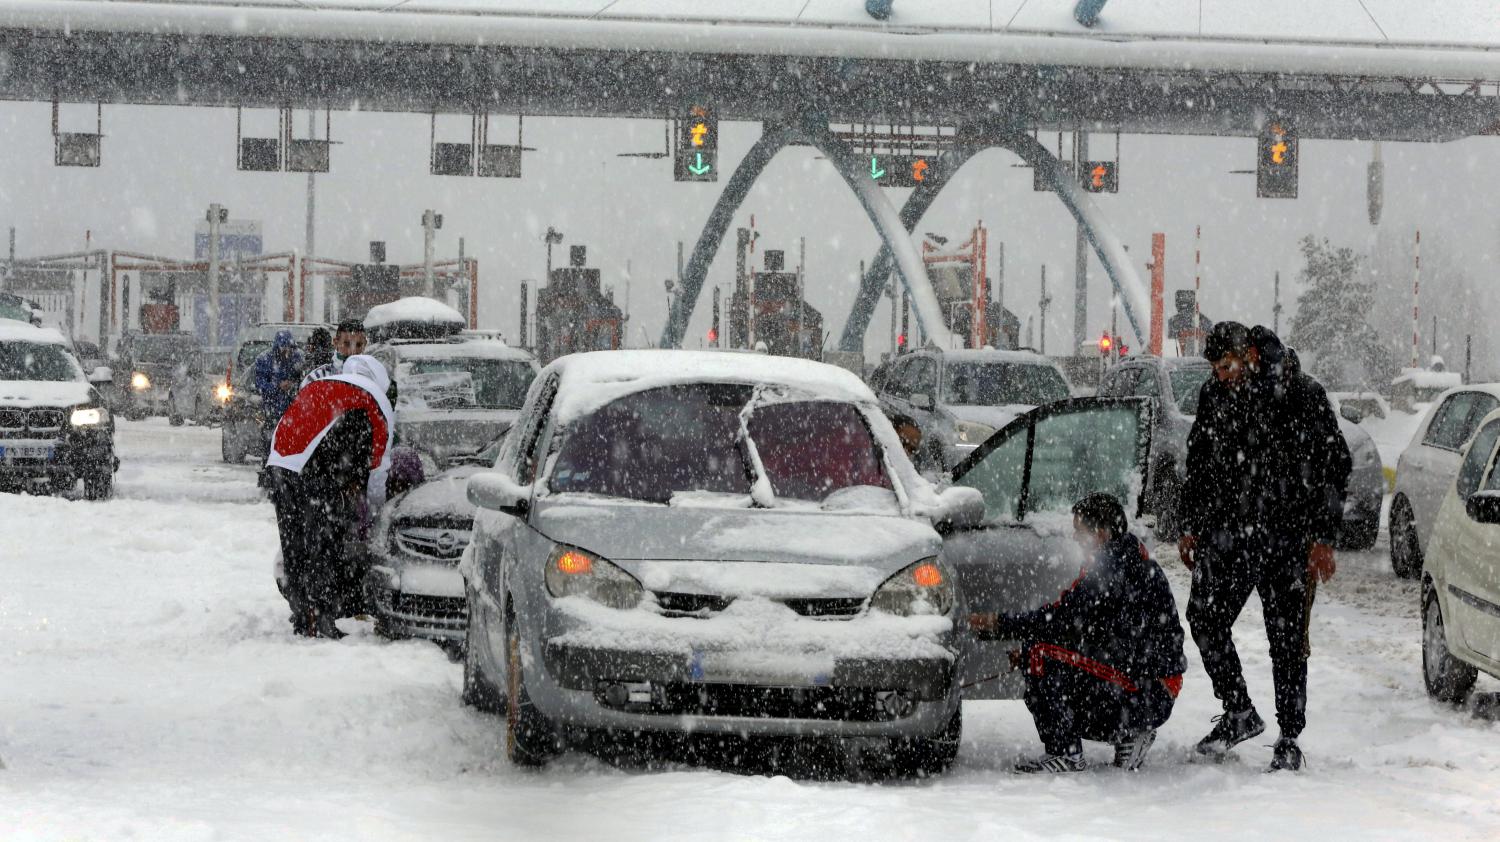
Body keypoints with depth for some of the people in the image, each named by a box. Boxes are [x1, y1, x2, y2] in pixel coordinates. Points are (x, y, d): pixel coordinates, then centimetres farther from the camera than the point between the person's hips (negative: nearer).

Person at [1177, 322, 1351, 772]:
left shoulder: (1302, 396, -7)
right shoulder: (1213, 396, 8)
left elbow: (1334, 465, -4)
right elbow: (1197, 464, 20)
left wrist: (1323, 538, -8)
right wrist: (1190, 527, 16)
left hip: (1288, 539, -5)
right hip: (1225, 533, 5)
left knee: (1288, 639, -1)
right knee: (1205, 617, -3)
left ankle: (1289, 739, 8)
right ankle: (1239, 713, 14)